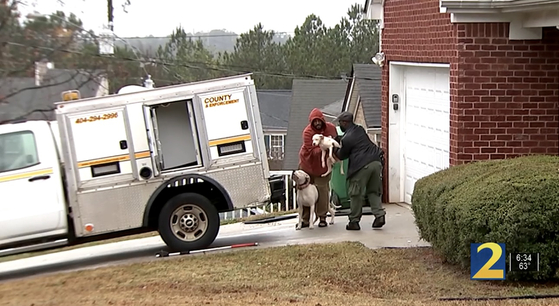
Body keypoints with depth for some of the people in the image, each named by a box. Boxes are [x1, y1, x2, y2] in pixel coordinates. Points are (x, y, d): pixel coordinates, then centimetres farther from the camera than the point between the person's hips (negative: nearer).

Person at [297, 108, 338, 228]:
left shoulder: (331, 128, -9)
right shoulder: (307, 132, -21)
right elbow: (311, 151, -25)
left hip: (323, 164, 2)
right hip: (308, 163, -2)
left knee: (322, 189, -4)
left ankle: (322, 217, 6)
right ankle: (305, 219, 7)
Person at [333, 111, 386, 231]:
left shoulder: (346, 139, -6)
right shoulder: (360, 129, 15)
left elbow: (342, 156, 6)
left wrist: (334, 149, 25)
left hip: (362, 166, -7)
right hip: (376, 162, 7)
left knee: (356, 194, 3)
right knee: (373, 191, 16)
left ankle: (354, 221, 8)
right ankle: (379, 215, 1)